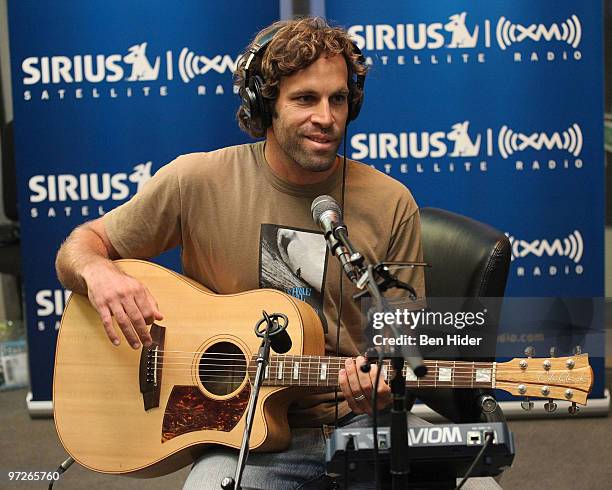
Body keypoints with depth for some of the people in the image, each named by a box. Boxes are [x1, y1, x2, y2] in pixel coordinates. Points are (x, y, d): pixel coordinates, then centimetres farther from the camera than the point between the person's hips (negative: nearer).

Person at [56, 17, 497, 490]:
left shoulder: (390, 204, -2)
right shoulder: (196, 181, -4)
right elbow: (80, 246, 4)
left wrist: (382, 386, -17)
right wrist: (98, 270, -19)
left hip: (359, 421, 2)